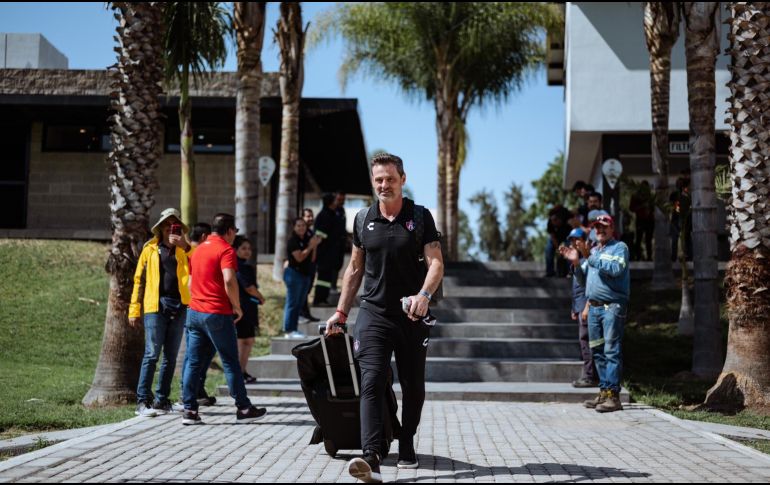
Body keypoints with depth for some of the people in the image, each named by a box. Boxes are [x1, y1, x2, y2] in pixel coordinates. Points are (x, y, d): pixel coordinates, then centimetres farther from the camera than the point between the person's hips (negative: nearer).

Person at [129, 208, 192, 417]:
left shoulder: (184, 250, 11)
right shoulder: (150, 249, 6)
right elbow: (139, 279, 7)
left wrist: (185, 246, -18)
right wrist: (134, 309, 2)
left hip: (179, 306, 3)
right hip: (156, 306, -3)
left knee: (170, 356, 8)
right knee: (152, 354, -9)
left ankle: (162, 400, 15)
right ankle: (143, 401, -7)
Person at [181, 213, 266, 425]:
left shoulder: (199, 249, 16)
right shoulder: (226, 250, -9)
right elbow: (229, 281, -23)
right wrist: (237, 307, -12)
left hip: (194, 312, 7)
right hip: (217, 314, -7)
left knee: (193, 362, 7)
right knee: (231, 363, 1)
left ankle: (189, 410, 4)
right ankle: (244, 409, 8)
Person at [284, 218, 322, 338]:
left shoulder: (307, 240, 14)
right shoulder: (293, 240, -9)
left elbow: (311, 259, 15)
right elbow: (299, 257, -18)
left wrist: (315, 245, 2)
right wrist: (311, 246, -14)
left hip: (305, 274, 8)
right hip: (294, 273, -8)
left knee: (299, 304, 9)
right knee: (292, 303, -7)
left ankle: (293, 329, 13)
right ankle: (289, 330, -6)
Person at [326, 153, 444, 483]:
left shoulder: (420, 217, -1)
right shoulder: (364, 219, 7)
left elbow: (436, 263, -7)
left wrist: (424, 294, -27)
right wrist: (341, 312, 13)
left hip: (412, 316, 0)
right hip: (374, 313, 0)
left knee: (413, 386, 10)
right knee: (372, 382, -15)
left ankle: (406, 445, 30)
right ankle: (371, 457, -24)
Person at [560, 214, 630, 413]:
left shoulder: (619, 247, 0)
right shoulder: (593, 250, 22)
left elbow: (616, 269, -19)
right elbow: (583, 280, 21)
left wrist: (590, 258, -17)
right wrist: (576, 263, 5)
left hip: (612, 306, -7)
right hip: (593, 306, 8)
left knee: (611, 351, -11)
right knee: (598, 351, 8)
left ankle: (613, 395, -13)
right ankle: (604, 392, 13)